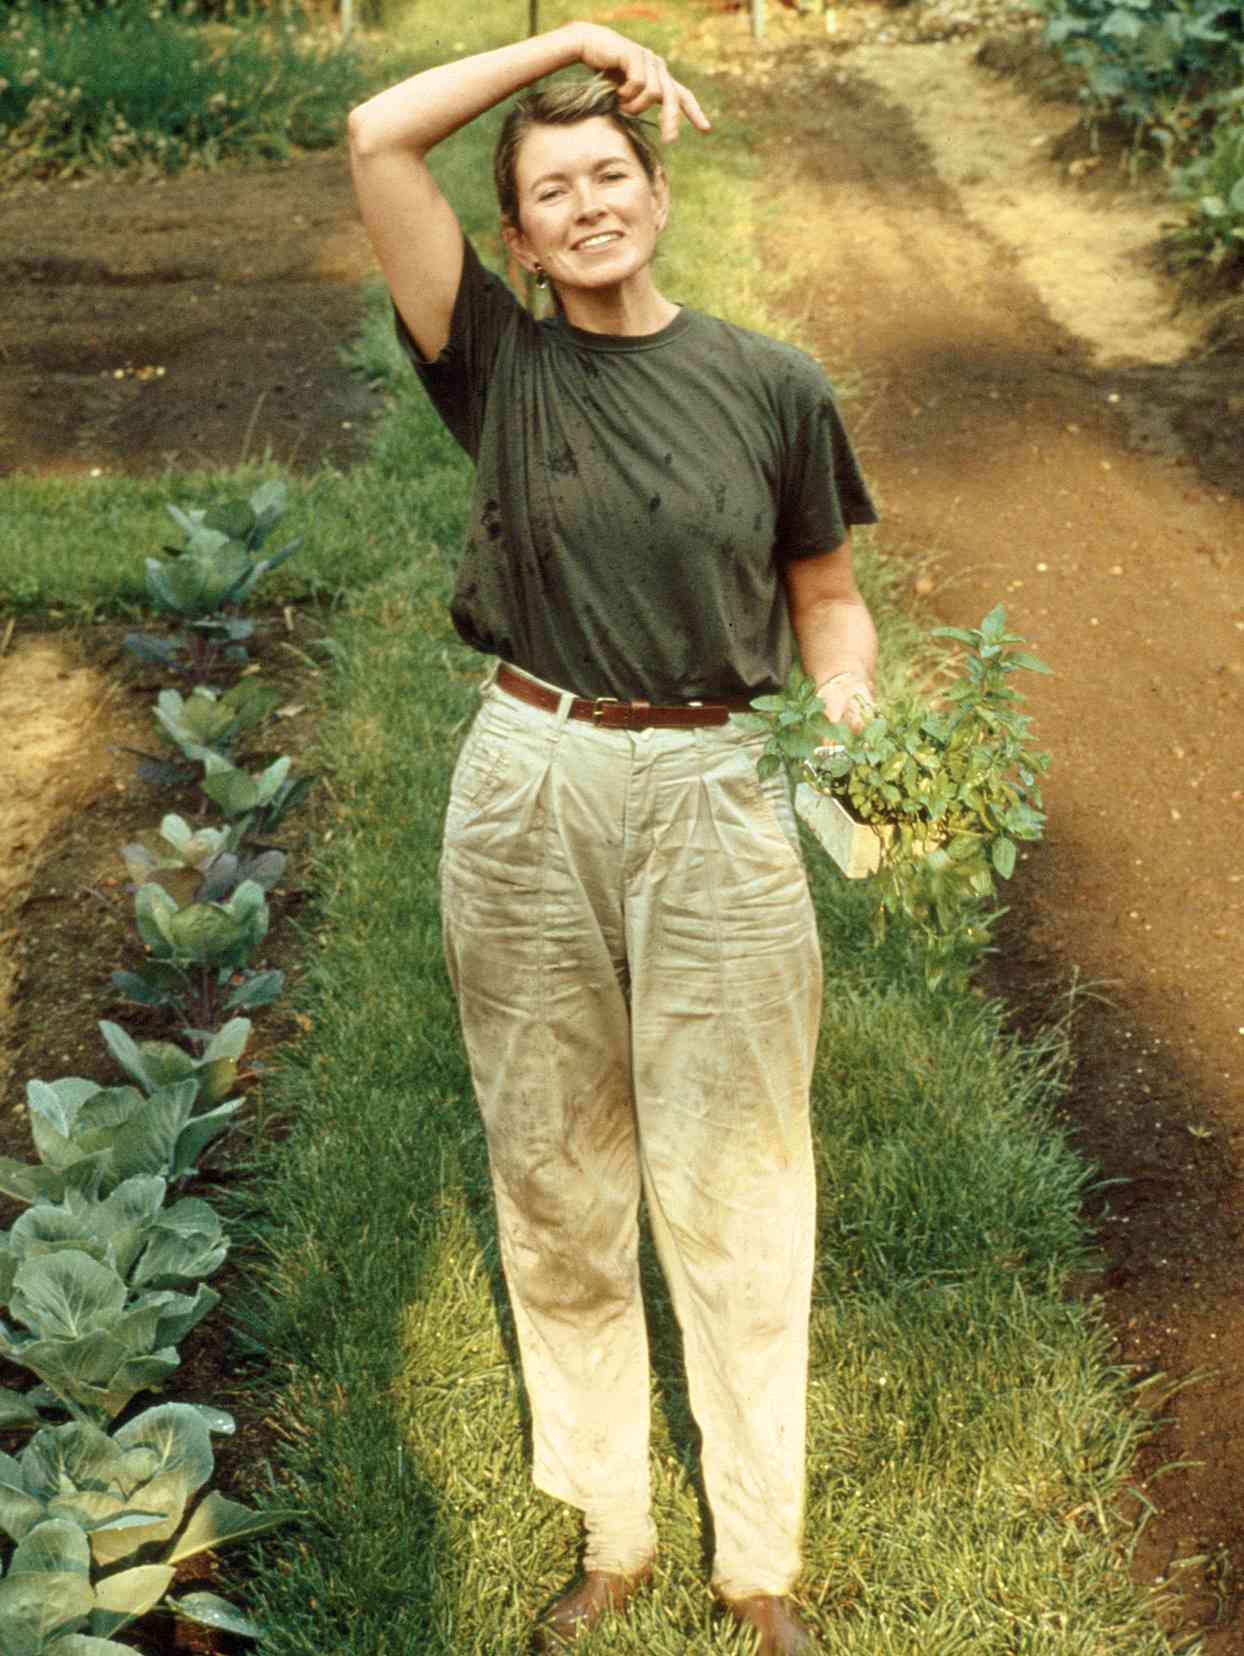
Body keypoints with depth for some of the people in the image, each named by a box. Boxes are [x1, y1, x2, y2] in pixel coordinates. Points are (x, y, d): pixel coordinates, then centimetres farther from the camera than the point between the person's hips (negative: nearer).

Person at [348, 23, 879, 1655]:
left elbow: (826, 593, 10)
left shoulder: (773, 386, 2)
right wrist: (570, 39, 1)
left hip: (710, 800, -1)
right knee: (556, 1185, 11)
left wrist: (854, 722, -8)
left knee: (730, 1195, 5)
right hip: (528, 792, 2)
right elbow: (377, 137, -3)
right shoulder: (502, 367, 3)